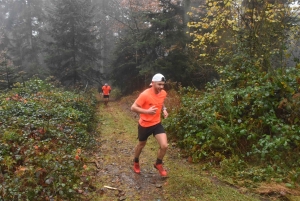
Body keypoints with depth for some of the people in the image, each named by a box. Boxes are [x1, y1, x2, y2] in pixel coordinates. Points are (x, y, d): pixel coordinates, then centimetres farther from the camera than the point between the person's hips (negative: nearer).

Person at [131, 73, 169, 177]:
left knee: (164, 145, -10)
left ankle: (158, 164, 20)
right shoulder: (145, 94, -25)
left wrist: (164, 109, -2)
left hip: (157, 124, 4)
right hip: (144, 125, -4)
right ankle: (136, 162, 49)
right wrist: (147, 111, -36)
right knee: (141, 145, 18)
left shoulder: (163, 93, -5)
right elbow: (133, 107, -23)